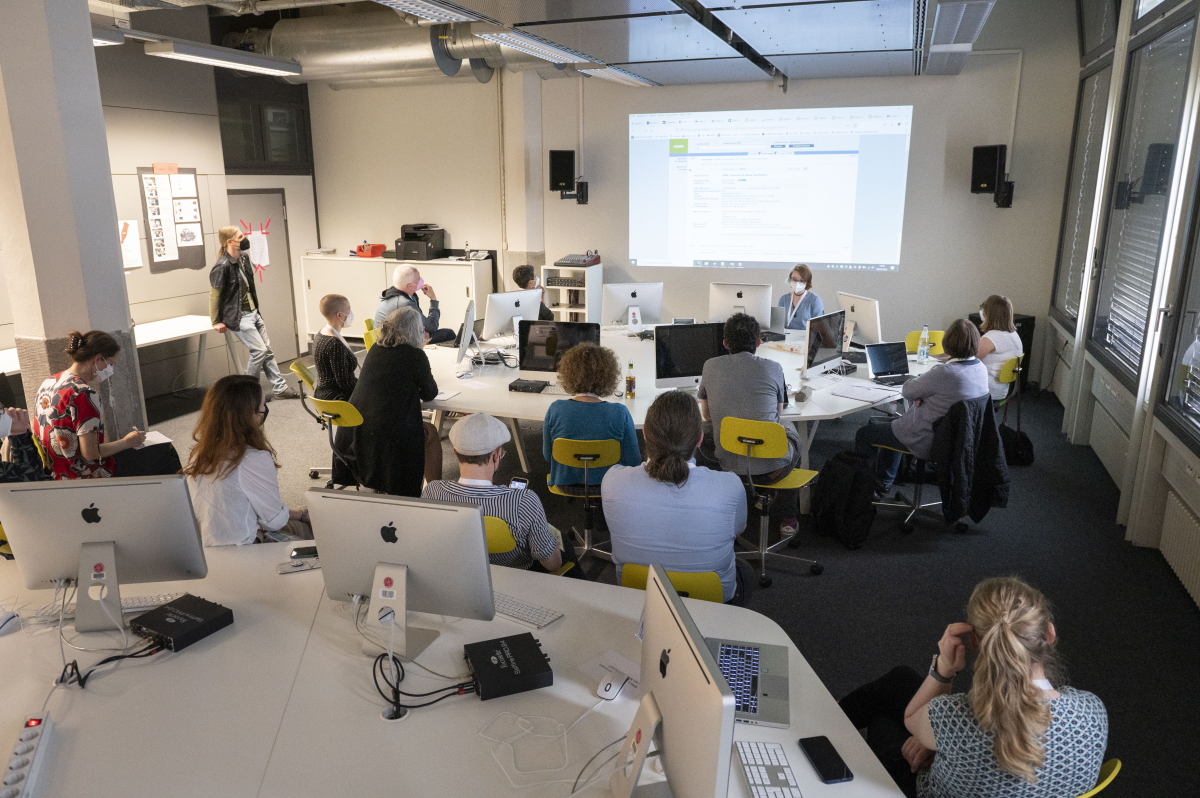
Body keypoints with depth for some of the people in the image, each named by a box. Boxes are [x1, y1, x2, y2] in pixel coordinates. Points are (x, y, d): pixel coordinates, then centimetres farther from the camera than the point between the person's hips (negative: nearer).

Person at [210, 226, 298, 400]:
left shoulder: (244, 257, 4)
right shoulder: (222, 266, -20)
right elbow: (214, 294, -13)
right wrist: (216, 322, -8)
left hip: (253, 312, 8)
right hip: (239, 317, -8)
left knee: (267, 350, 9)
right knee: (259, 350, -9)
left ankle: (280, 387, 15)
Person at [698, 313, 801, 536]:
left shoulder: (711, 366, -1)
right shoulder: (773, 368, -5)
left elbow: (706, 416, 11)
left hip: (729, 466, 2)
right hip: (773, 467, -2)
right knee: (788, 427, 33)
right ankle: (787, 517, 37)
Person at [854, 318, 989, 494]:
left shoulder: (945, 373, -31)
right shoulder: (981, 368, -5)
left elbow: (907, 391, -17)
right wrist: (922, 396, -7)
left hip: (926, 440, -9)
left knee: (863, 434, 7)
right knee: (893, 425, 34)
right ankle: (883, 481, 44)